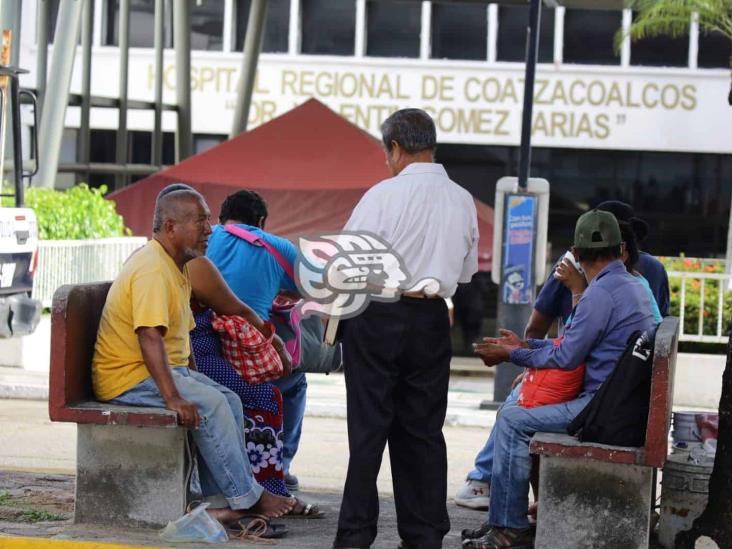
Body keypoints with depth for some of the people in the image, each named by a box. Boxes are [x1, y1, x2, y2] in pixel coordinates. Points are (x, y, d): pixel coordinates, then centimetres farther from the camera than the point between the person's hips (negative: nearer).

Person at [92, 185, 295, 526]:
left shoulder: (176, 267, 15)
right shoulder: (152, 269, -20)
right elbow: (149, 336, -31)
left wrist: (194, 381, 16)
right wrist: (172, 397, -36)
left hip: (168, 369, 11)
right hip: (128, 377, -11)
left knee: (229, 401, 0)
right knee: (210, 404, -22)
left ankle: (220, 499, -4)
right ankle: (246, 499, -15)